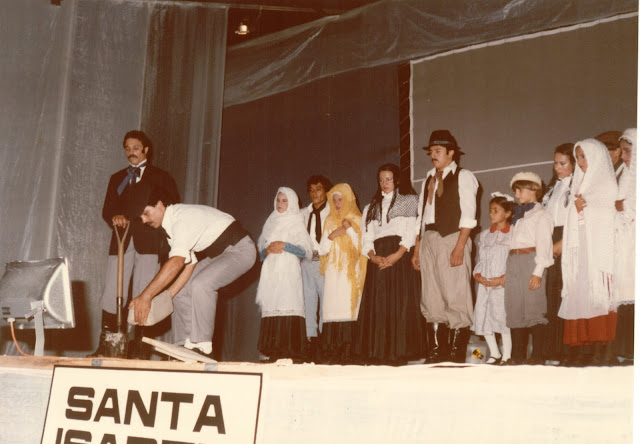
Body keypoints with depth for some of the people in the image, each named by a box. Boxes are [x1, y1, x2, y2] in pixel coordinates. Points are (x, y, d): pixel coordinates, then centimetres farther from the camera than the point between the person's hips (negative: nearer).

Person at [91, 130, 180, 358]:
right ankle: (104, 347, -1)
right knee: (111, 295, -4)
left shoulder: (160, 178, 12)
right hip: (121, 242, 3)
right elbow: (107, 209, 13)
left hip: (148, 243, -3)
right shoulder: (117, 179, 22)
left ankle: (143, 350, -4)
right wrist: (115, 217, -11)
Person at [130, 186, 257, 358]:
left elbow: (176, 263, -39)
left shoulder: (184, 217, -28)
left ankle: (202, 346, -22)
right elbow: (189, 263, -2)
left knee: (201, 284, -30)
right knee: (181, 289, 2)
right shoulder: (170, 225, 2)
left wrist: (146, 296, -41)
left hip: (239, 249, -10)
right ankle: (184, 345, 6)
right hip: (216, 253, 10)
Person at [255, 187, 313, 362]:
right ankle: (274, 352, -4)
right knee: (271, 308, -4)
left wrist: (284, 245, -9)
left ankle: (290, 351, -19)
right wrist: (268, 250, -1)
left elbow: (306, 250, -1)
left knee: (288, 307, -16)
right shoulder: (270, 223, 21)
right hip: (270, 273, 5)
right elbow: (260, 248, 21)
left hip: (288, 272, -4)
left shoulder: (296, 223, 7)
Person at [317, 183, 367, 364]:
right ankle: (333, 353, -9)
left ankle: (347, 352, -15)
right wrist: (331, 236, -3)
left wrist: (349, 229, -6)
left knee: (349, 307, -14)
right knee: (332, 307, -8)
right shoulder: (330, 222, 18)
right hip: (333, 271, 3)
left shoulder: (357, 220, 9)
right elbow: (322, 250, 13)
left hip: (350, 272, -2)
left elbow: (362, 247, 0)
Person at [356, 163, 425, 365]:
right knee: (377, 303, -3)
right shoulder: (371, 207, 23)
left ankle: (400, 351, -9)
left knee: (401, 301, -10)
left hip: (401, 256, -3)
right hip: (378, 259, 4)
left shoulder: (408, 200, 12)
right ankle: (378, 353, -2)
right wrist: (373, 256, -8)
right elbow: (366, 237, 13)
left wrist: (397, 255, -15)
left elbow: (411, 230, -1)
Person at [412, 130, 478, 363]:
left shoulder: (463, 177, 1)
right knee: (431, 298, 5)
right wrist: (417, 249, 10)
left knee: (455, 296, -7)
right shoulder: (428, 180, 20)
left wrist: (459, 247, -18)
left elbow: (468, 216, -8)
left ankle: (457, 352, -2)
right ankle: (438, 350, 10)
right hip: (428, 240, 6)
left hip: (452, 239, -6)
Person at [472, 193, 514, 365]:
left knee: (503, 317, -11)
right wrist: (478, 275, -1)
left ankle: (507, 355, 1)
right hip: (484, 285, 6)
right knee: (483, 317, 3)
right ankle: (494, 353, 16)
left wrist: (502, 279, -17)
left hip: (504, 285, -6)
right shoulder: (484, 235, 17)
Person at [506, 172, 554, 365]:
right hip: (513, 262, 7)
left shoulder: (541, 214, 1)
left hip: (531, 261, -7)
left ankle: (537, 356, -6)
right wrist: (507, 273, 14)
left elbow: (544, 244, -8)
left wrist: (538, 271, -18)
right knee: (514, 309, 5)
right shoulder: (518, 216, 24)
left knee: (533, 307, -8)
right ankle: (518, 356, 10)